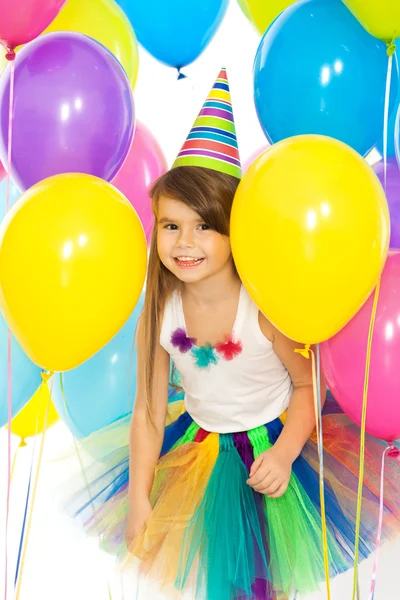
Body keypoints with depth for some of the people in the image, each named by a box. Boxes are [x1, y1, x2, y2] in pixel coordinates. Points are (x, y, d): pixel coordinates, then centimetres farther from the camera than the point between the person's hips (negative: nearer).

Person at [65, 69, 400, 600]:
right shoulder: (158, 316, -16)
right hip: (199, 445, 3)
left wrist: (284, 453, -27)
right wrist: (138, 501, -12)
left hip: (276, 440, -3)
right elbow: (148, 414, -9)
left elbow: (308, 384, -12)